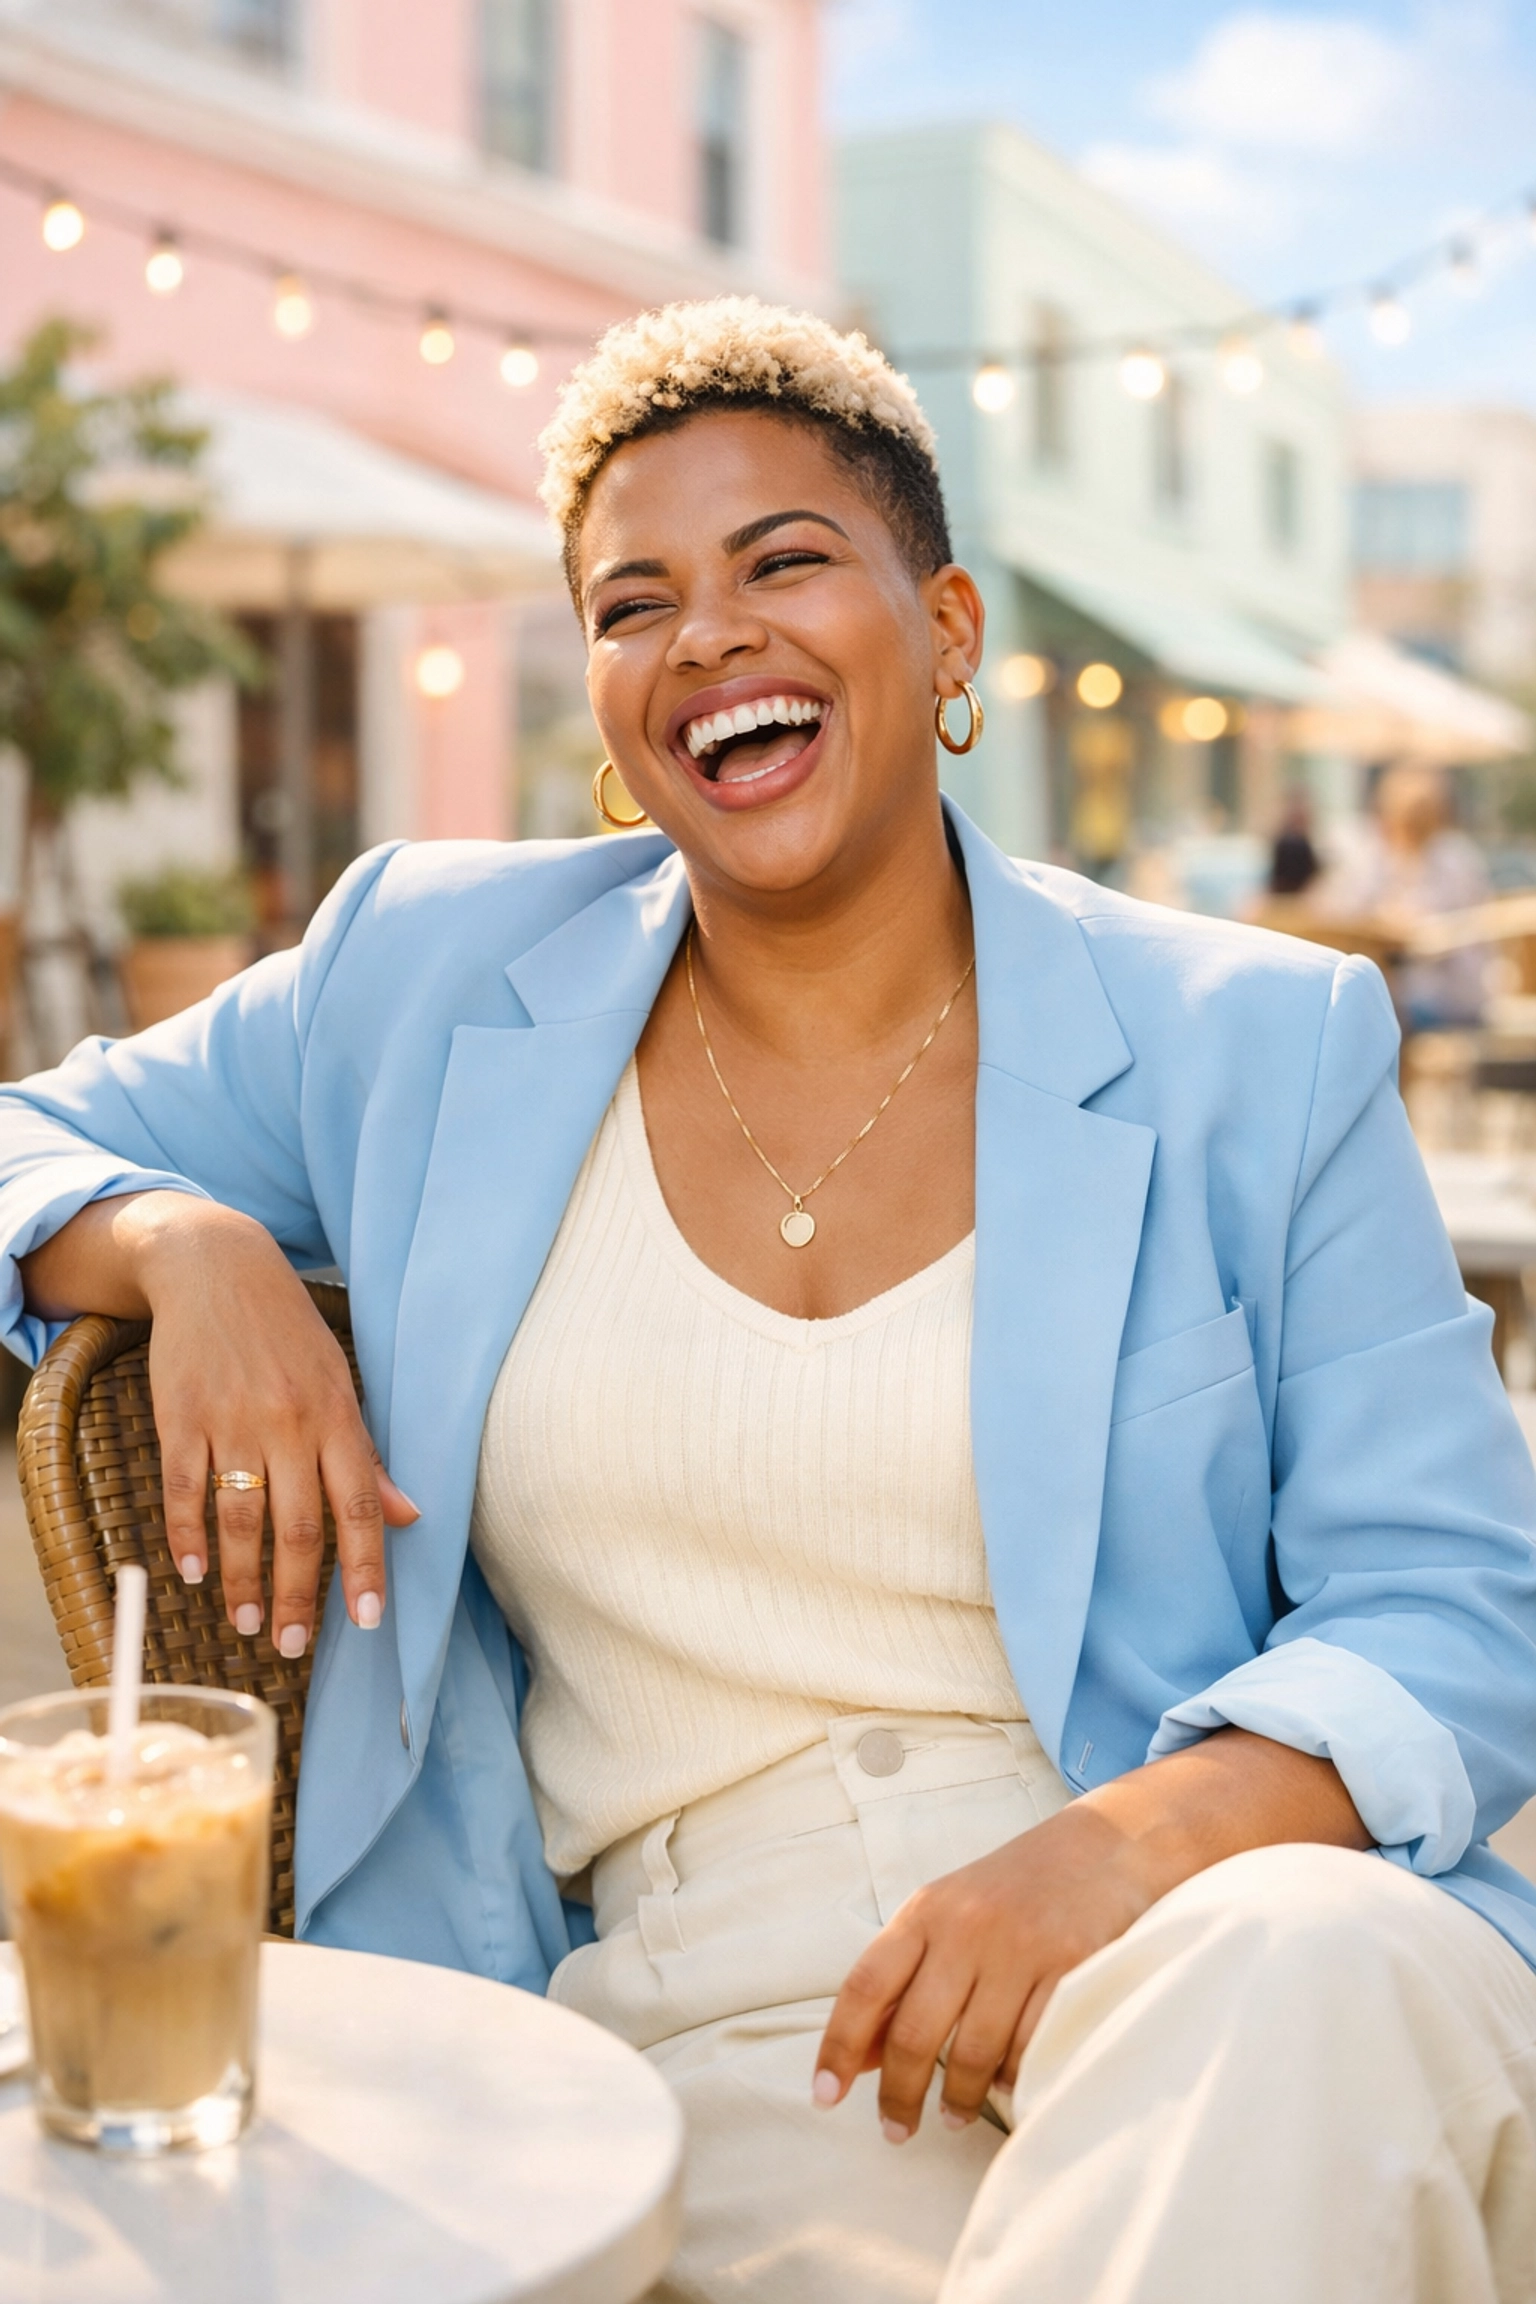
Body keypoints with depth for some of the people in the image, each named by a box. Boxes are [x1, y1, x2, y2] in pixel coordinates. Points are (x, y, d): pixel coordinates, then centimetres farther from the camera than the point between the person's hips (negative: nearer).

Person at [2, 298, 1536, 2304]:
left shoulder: (1256, 1051, 4)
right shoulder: (426, 978, 10)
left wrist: (1130, 1843, -19)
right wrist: (188, 1248, -4)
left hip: (1217, 1938, 2)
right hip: (708, 2023, -1)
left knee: (1315, 1971, -36)